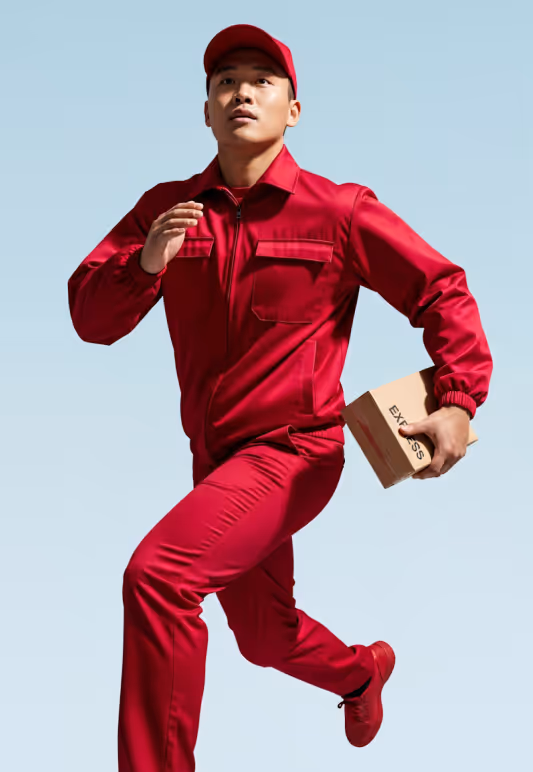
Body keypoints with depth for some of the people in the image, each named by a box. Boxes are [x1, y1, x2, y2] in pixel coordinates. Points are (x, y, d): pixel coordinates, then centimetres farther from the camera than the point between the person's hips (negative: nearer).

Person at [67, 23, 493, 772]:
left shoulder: (338, 211, -10)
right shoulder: (167, 209, 0)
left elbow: (443, 289, -3)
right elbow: (91, 317, -5)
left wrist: (459, 400, -14)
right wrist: (146, 262, -24)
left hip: (295, 450, -6)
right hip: (216, 457, 6)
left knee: (157, 575, -28)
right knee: (266, 637, 24)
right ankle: (362, 670, 58)